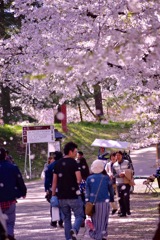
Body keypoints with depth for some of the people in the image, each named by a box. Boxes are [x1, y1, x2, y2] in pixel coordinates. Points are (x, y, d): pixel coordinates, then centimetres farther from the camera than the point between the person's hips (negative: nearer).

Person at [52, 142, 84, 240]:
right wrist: (78, 181, 6)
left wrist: (53, 195, 13)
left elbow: (54, 181, 9)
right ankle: (74, 230, -26)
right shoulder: (74, 163, -8)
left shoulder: (58, 164, 9)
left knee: (66, 218, 13)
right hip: (73, 195, -5)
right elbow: (79, 179, -17)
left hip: (62, 196, 5)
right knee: (79, 215, 1)